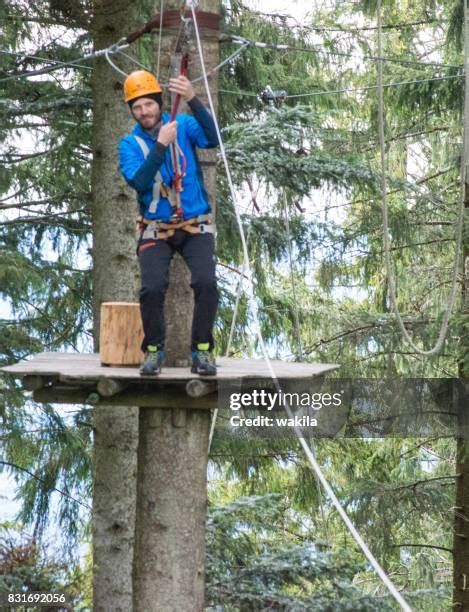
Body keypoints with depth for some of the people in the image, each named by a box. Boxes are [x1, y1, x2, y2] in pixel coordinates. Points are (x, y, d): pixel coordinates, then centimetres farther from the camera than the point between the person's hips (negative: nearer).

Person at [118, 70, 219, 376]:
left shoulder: (183, 125, -2)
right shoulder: (130, 144, -2)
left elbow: (212, 139, -23)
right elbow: (139, 183, -18)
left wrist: (193, 100, -36)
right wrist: (161, 144, -27)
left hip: (196, 227, 0)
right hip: (156, 230, 0)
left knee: (206, 283, -23)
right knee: (152, 288, -22)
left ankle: (203, 350, -7)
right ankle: (154, 350, 0)